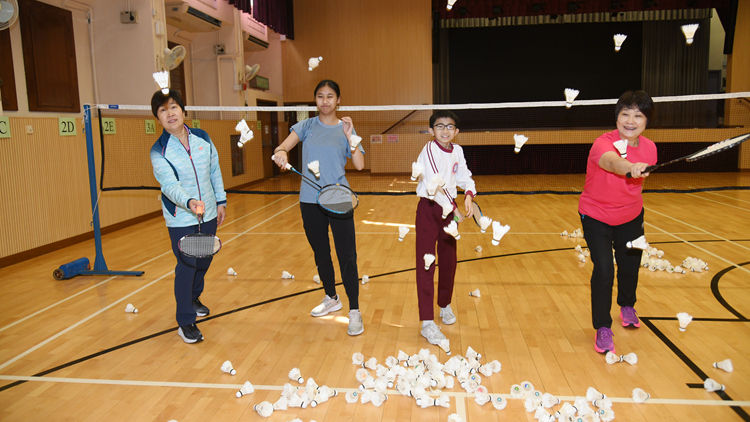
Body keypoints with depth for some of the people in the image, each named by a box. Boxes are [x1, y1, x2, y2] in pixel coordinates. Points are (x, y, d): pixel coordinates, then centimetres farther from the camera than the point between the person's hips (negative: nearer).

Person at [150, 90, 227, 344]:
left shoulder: (202, 137, 0)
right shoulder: (159, 151, -13)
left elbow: (215, 171, 9)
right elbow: (170, 185, -26)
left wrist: (220, 201, 9)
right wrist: (188, 202, -44)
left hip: (208, 214, 5)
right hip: (181, 220, -5)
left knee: (204, 261, 18)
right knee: (186, 266, -5)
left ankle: (194, 298, 45)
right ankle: (185, 322, 10)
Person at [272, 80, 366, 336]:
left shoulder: (345, 128, 2)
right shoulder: (306, 126, 6)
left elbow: (359, 165, -6)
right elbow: (284, 146, -7)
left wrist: (350, 137, -15)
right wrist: (281, 152, -29)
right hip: (310, 201, 3)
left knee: (347, 255, -5)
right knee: (320, 253, 16)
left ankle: (354, 311, 4)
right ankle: (331, 299, 36)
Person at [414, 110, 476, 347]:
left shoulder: (457, 151, 4)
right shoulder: (429, 151, -16)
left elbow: (464, 176, 13)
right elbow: (435, 184, -24)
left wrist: (469, 195, -8)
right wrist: (454, 209, -23)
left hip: (450, 208, 7)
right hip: (429, 208, -6)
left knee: (449, 260, 16)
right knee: (426, 265, -7)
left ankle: (445, 306, 38)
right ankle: (427, 323, -5)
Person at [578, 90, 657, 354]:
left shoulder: (649, 148, -11)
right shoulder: (603, 143, -30)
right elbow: (612, 162, -55)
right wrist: (631, 167, -75)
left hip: (631, 217, 5)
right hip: (596, 217, -5)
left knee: (630, 266, 16)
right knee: (604, 271, -14)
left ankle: (627, 307, 48)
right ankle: (603, 329, 5)